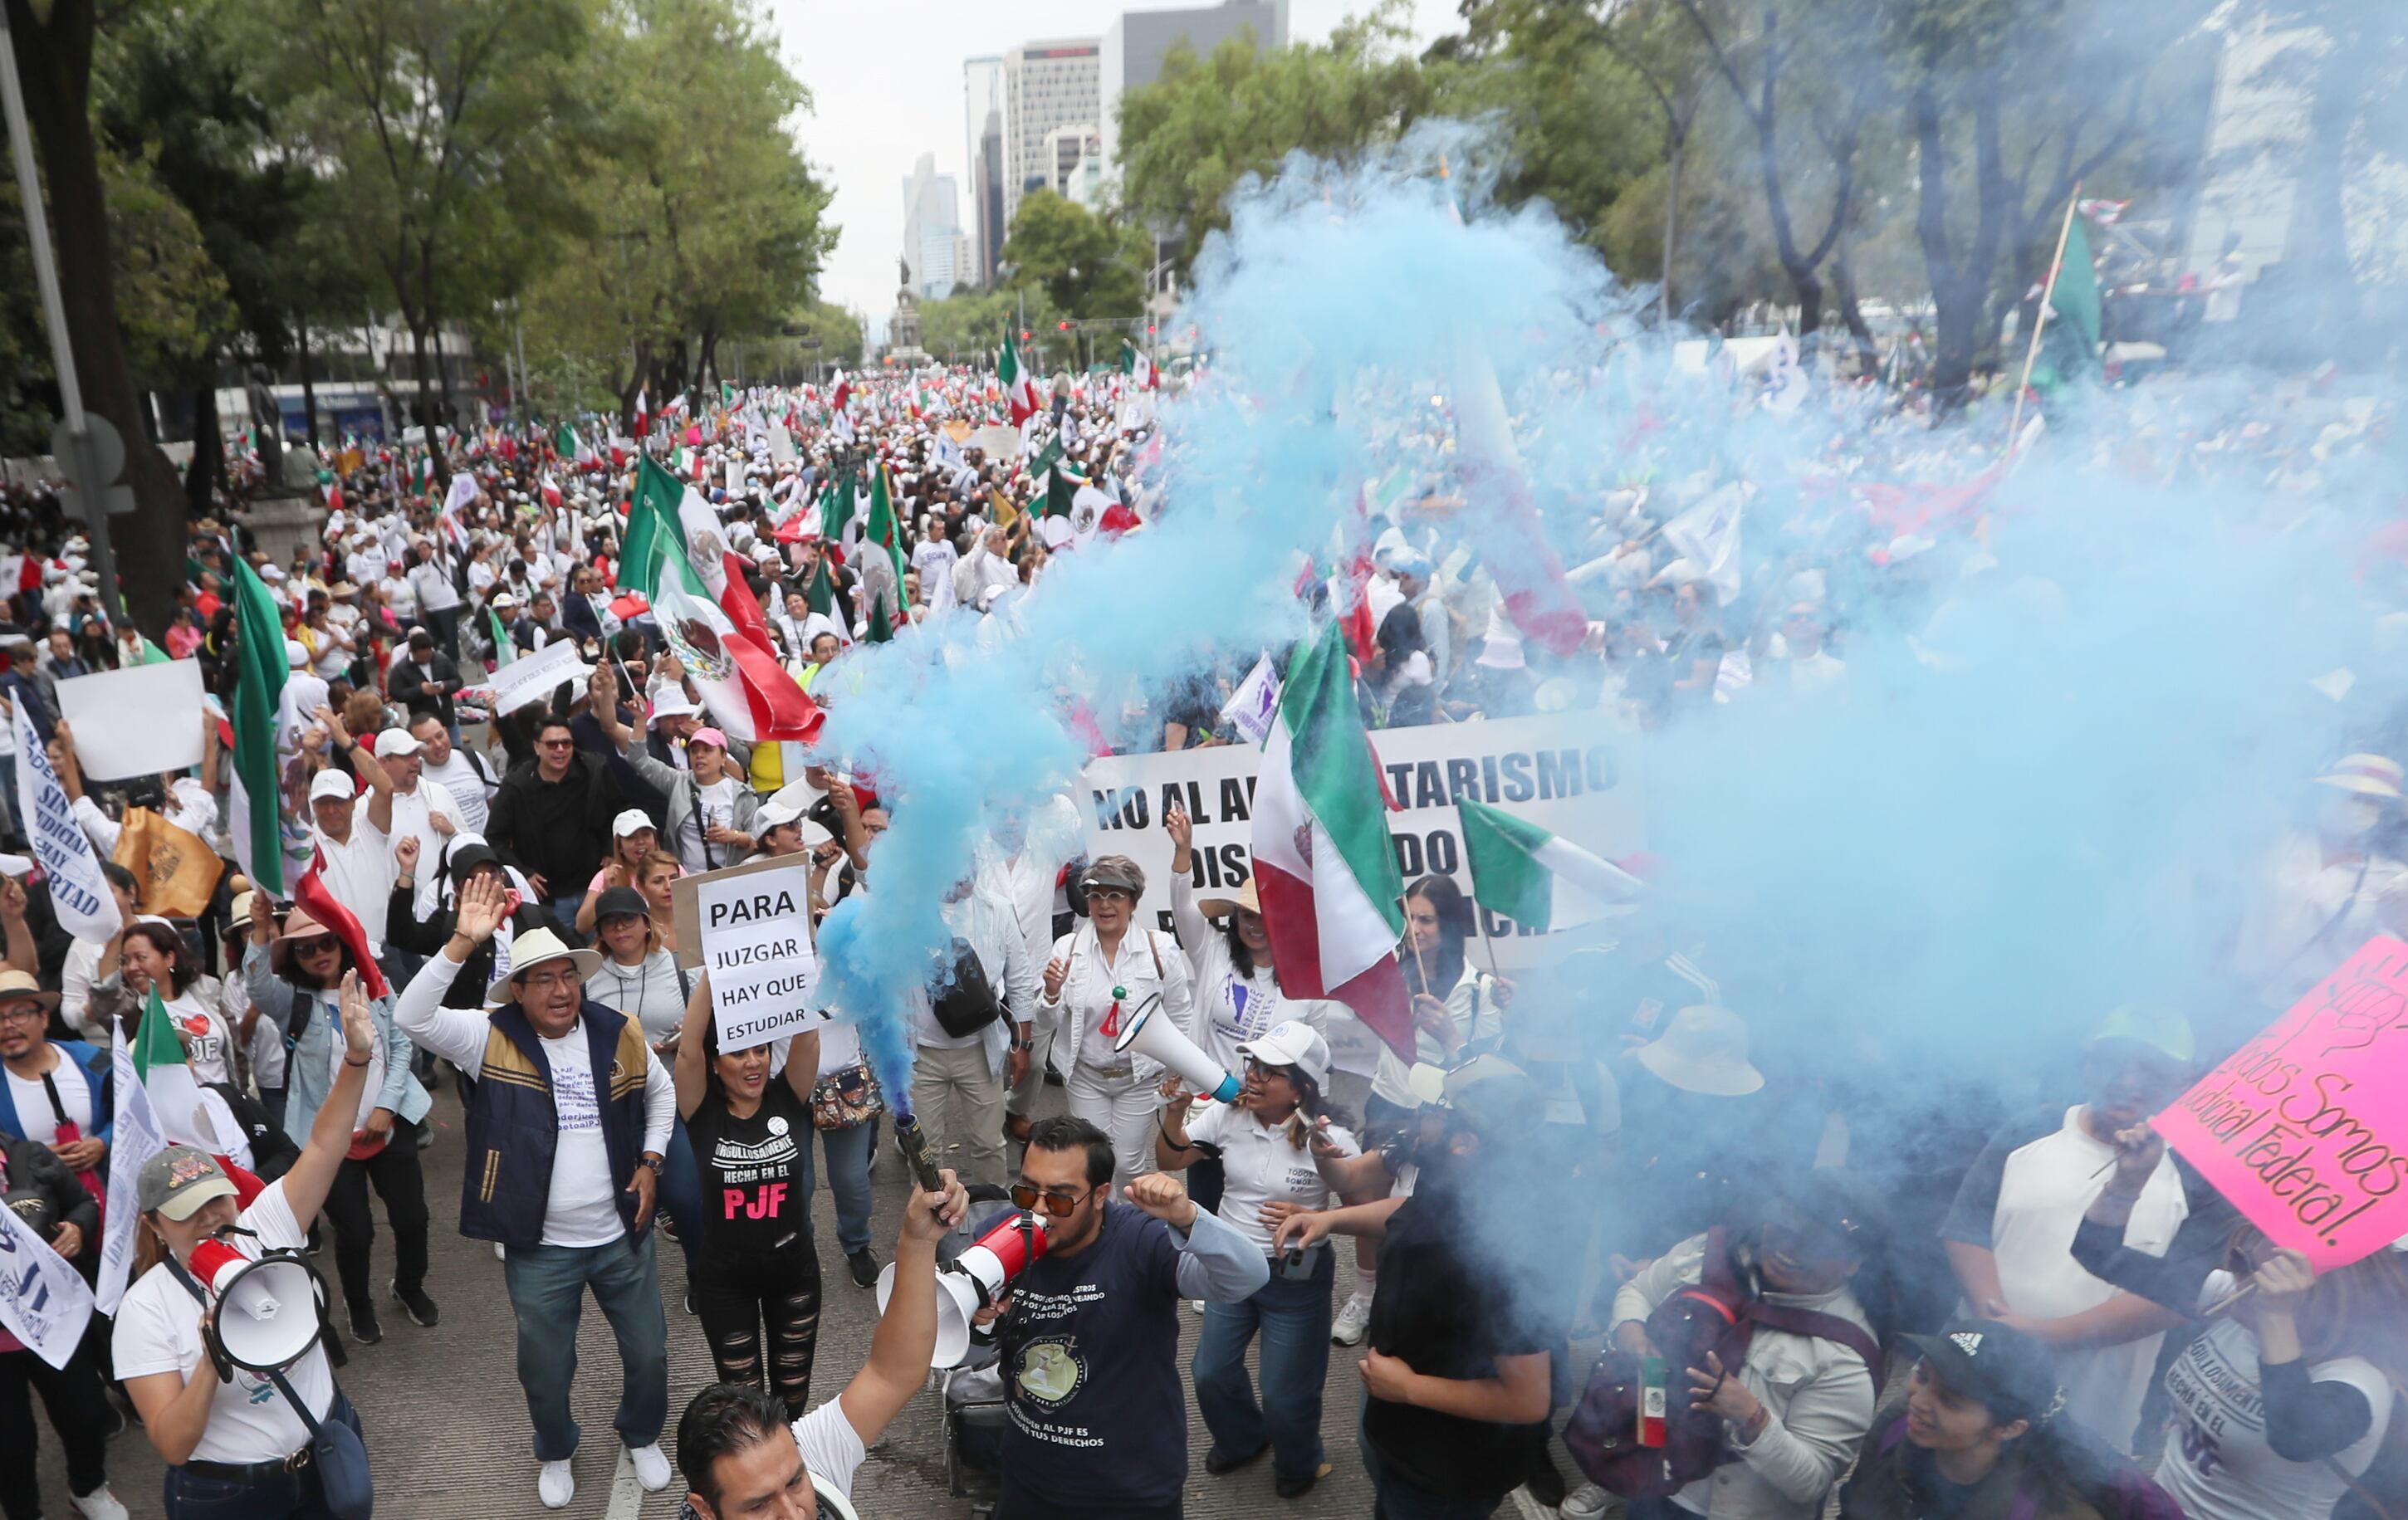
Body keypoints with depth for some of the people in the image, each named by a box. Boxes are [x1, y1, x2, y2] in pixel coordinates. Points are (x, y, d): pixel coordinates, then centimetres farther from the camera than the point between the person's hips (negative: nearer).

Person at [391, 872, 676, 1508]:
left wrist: (651, 1161, 0)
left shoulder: (620, 1033, -6)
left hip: (623, 1235, 2)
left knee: (648, 1353, 17)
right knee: (545, 1367, 18)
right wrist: (461, 944, -37)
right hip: (539, 1247, -2)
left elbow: (661, 1092, 11)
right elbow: (412, 1017, -28)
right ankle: (556, 1453, 48)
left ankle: (642, 1437, 47)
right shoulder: (491, 1039, -12)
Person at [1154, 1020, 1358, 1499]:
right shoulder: (1228, 1115, -11)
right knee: (1211, 1373, 17)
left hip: (1296, 1277, -4)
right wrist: (1176, 1110, -23)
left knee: (1285, 1394, 8)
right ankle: (1241, 1440, 49)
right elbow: (1169, 1160, -5)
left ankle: (1298, 1464, 42)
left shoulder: (1329, 1140, -22)